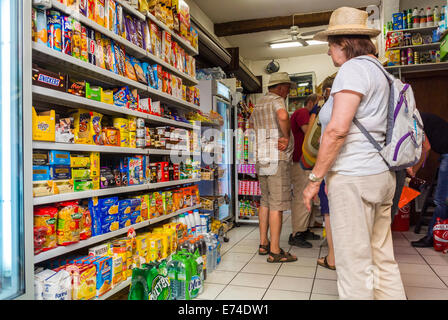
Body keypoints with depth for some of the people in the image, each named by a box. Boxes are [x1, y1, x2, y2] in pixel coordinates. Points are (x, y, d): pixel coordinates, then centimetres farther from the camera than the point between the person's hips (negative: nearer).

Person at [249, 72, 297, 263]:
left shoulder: (259, 104, 20)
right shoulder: (277, 100, -8)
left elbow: (251, 123, 36)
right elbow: (283, 116, -31)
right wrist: (286, 137, -17)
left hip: (261, 158, 9)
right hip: (277, 159, -9)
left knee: (265, 201, 14)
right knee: (277, 204, -6)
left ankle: (263, 244, 22)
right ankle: (275, 251, -1)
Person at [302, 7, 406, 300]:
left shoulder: (353, 69, -9)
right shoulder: (379, 72, 20)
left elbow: (337, 129, -21)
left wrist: (314, 179, -14)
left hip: (353, 176, -10)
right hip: (382, 175, 10)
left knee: (355, 267, -1)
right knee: (382, 260, 16)